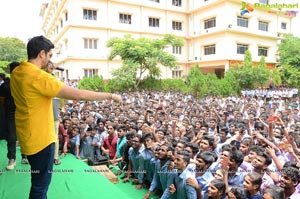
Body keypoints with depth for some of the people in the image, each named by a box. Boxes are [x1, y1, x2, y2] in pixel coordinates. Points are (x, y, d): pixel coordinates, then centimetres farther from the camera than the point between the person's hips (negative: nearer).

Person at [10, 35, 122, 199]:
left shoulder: (16, 73, 2)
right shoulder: (39, 77, -26)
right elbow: (78, 95, -29)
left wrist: (46, 70, 8)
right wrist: (110, 96, -20)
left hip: (27, 136, 10)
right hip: (40, 139, -9)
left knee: (39, 180, 27)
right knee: (41, 183, 9)